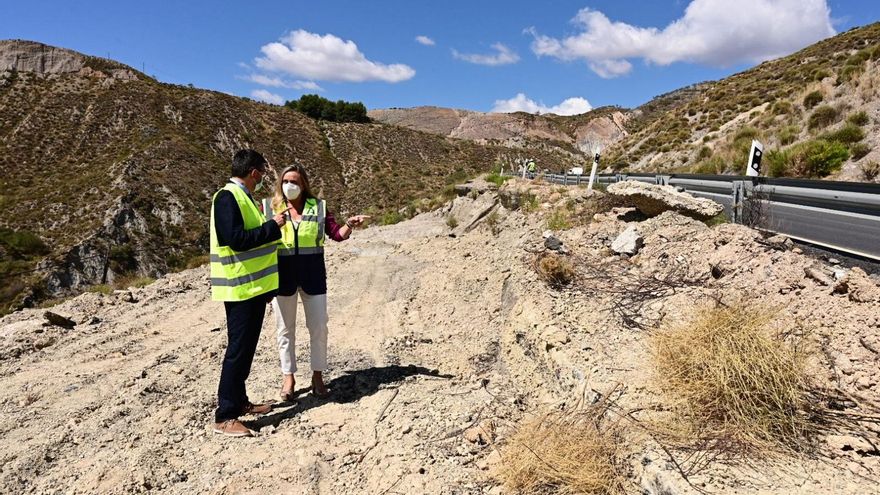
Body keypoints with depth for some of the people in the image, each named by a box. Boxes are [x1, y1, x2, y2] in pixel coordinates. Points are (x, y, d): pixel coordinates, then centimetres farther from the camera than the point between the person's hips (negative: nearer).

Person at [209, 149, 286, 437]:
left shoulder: (243, 197, 15)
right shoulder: (227, 198, -15)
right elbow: (236, 239, -25)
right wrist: (273, 227, -16)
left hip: (254, 286, 10)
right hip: (239, 288, -10)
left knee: (246, 347, 16)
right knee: (238, 349, -5)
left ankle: (238, 401, 29)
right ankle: (224, 417, 4)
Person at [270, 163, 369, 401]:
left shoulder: (318, 206, 1)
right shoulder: (272, 208, 0)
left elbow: (337, 234, -2)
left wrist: (350, 224, -20)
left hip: (313, 274, 1)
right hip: (283, 275, 0)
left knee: (318, 327, 6)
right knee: (285, 329, 10)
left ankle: (317, 375, 23)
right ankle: (288, 377, 25)